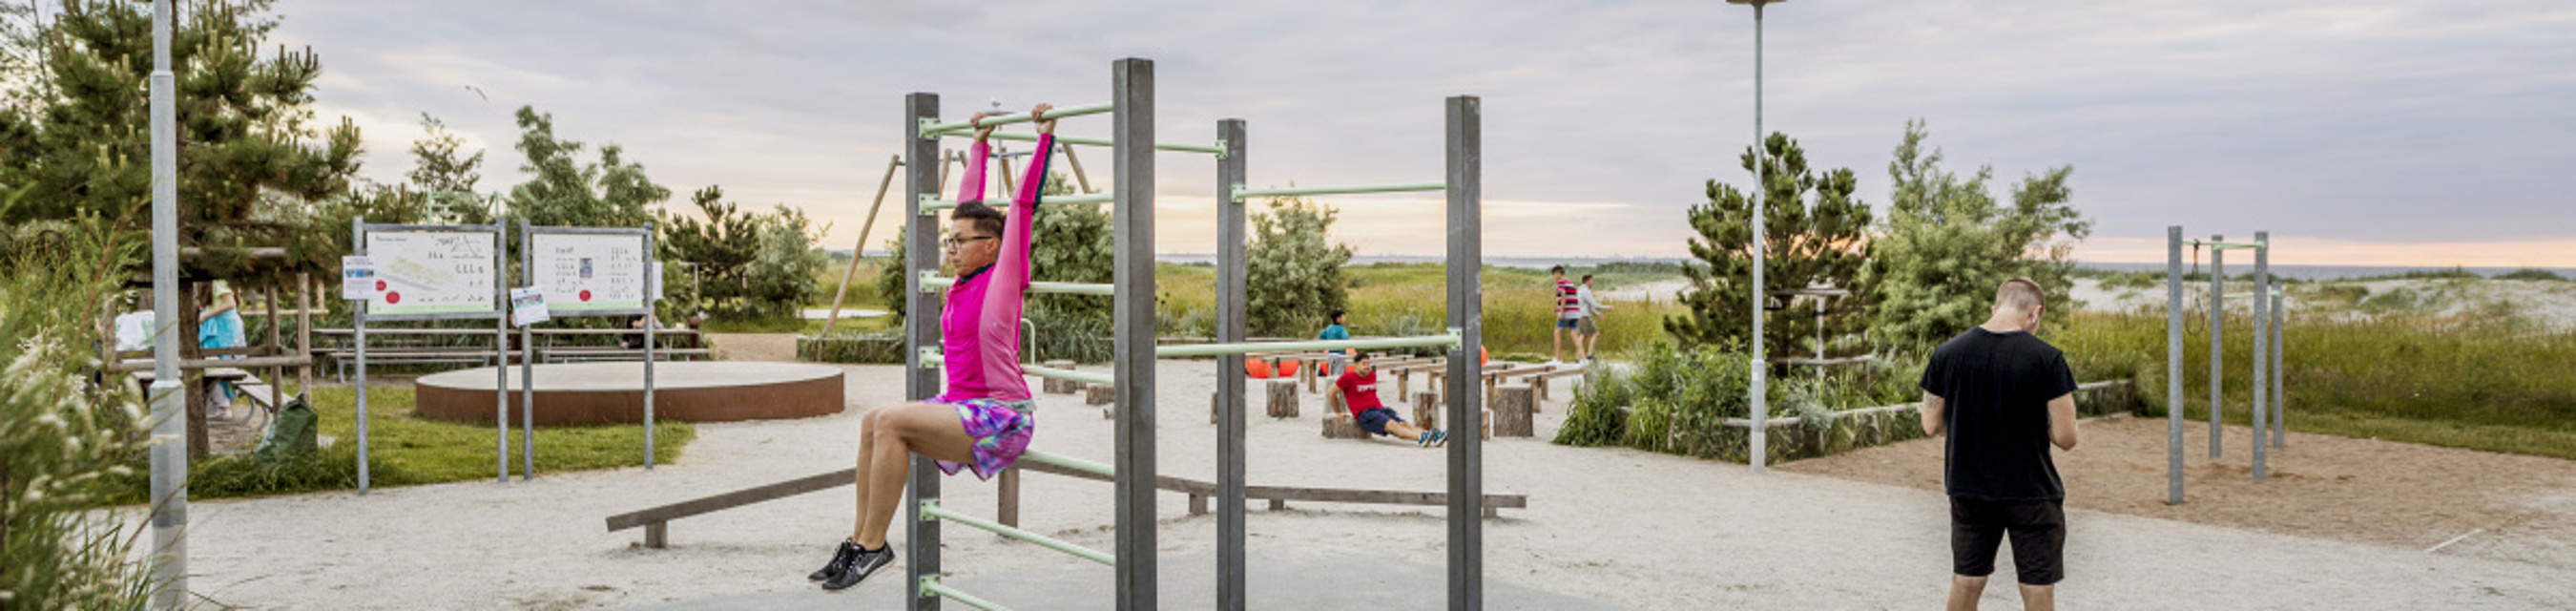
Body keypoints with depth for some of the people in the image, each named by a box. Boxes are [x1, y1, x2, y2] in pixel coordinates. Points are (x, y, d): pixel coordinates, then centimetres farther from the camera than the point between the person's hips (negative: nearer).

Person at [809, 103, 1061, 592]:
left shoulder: (1003, 277, -6)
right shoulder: (965, 282, 13)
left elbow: (1024, 204, -8)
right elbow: (970, 205, 22)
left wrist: (1044, 137, -6)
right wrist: (980, 145, 30)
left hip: (1001, 419, -9)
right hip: (962, 407, 9)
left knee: (891, 421, -21)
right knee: (873, 422, 3)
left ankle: (873, 544, -13)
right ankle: (860, 537, 6)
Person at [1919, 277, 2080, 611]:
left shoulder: (1947, 353, -4)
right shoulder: (2046, 358, -14)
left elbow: (1931, 426, 1)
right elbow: (2065, 438, -13)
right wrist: (2033, 419, 6)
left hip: (1967, 490, 3)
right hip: (2032, 494, -3)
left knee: (1965, 584, 16)